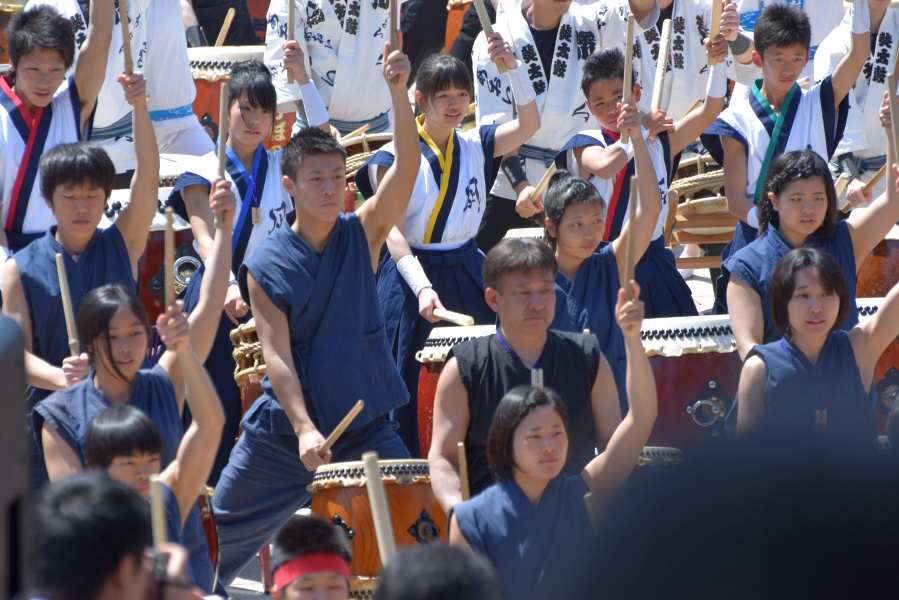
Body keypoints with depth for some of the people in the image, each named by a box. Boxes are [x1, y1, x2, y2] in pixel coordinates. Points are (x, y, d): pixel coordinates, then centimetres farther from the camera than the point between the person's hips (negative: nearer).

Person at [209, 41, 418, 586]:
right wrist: (303, 429, -29)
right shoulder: (265, 266, -8)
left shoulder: (363, 235, -3)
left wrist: (399, 92, -33)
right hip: (282, 432, 0)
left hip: (366, 425, 1)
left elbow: (407, 166, -18)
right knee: (216, 539, 10)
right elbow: (276, 355, -15)